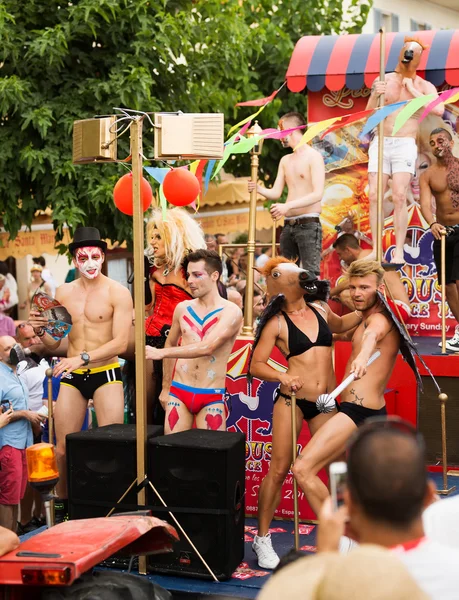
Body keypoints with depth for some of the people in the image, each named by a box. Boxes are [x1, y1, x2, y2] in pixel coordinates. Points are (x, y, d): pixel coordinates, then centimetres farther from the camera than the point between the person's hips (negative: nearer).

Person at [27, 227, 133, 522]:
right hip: (72, 376, 4)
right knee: (63, 448, 5)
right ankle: (62, 504, 23)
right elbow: (55, 343, 10)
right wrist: (41, 330, -12)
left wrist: (82, 358, -26)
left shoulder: (118, 293, -8)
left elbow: (120, 342, -16)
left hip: (106, 375, -4)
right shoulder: (63, 292, 6)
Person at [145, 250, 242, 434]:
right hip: (178, 393, 4)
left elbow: (206, 348, -22)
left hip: (211, 398, -3)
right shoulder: (183, 308, 6)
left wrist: (160, 353, -25)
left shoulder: (231, 312, -9)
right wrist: (165, 388, 21)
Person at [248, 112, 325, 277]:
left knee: (311, 274, -13)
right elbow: (276, 193, 15)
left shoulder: (313, 157, -6)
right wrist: (259, 189, -7)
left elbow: (318, 194, -15)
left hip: (308, 224, -8)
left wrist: (288, 206, -23)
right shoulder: (285, 161, 17)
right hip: (288, 226, 8)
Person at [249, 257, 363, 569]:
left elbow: (340, 324, 32)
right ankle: (263, 538, 9)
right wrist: (283, 377, -23)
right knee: (279, 470, -3)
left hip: (326, 403, 4)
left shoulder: (320, 310, 8)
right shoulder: (277, 323, -5)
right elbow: (256, 365, -7)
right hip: (291, 401, -4)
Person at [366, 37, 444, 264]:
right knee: (374, 196, -5)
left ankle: (399, 252, -11)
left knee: (399, 197, -14)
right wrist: (375, 96, -11)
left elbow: (439, 109, -15)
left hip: (405, 145, -2)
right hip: (380, 143, 3)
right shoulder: (383, 81, 10)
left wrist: (413, 91, -10)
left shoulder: (424, 86, 4)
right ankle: (376, 250, -1)